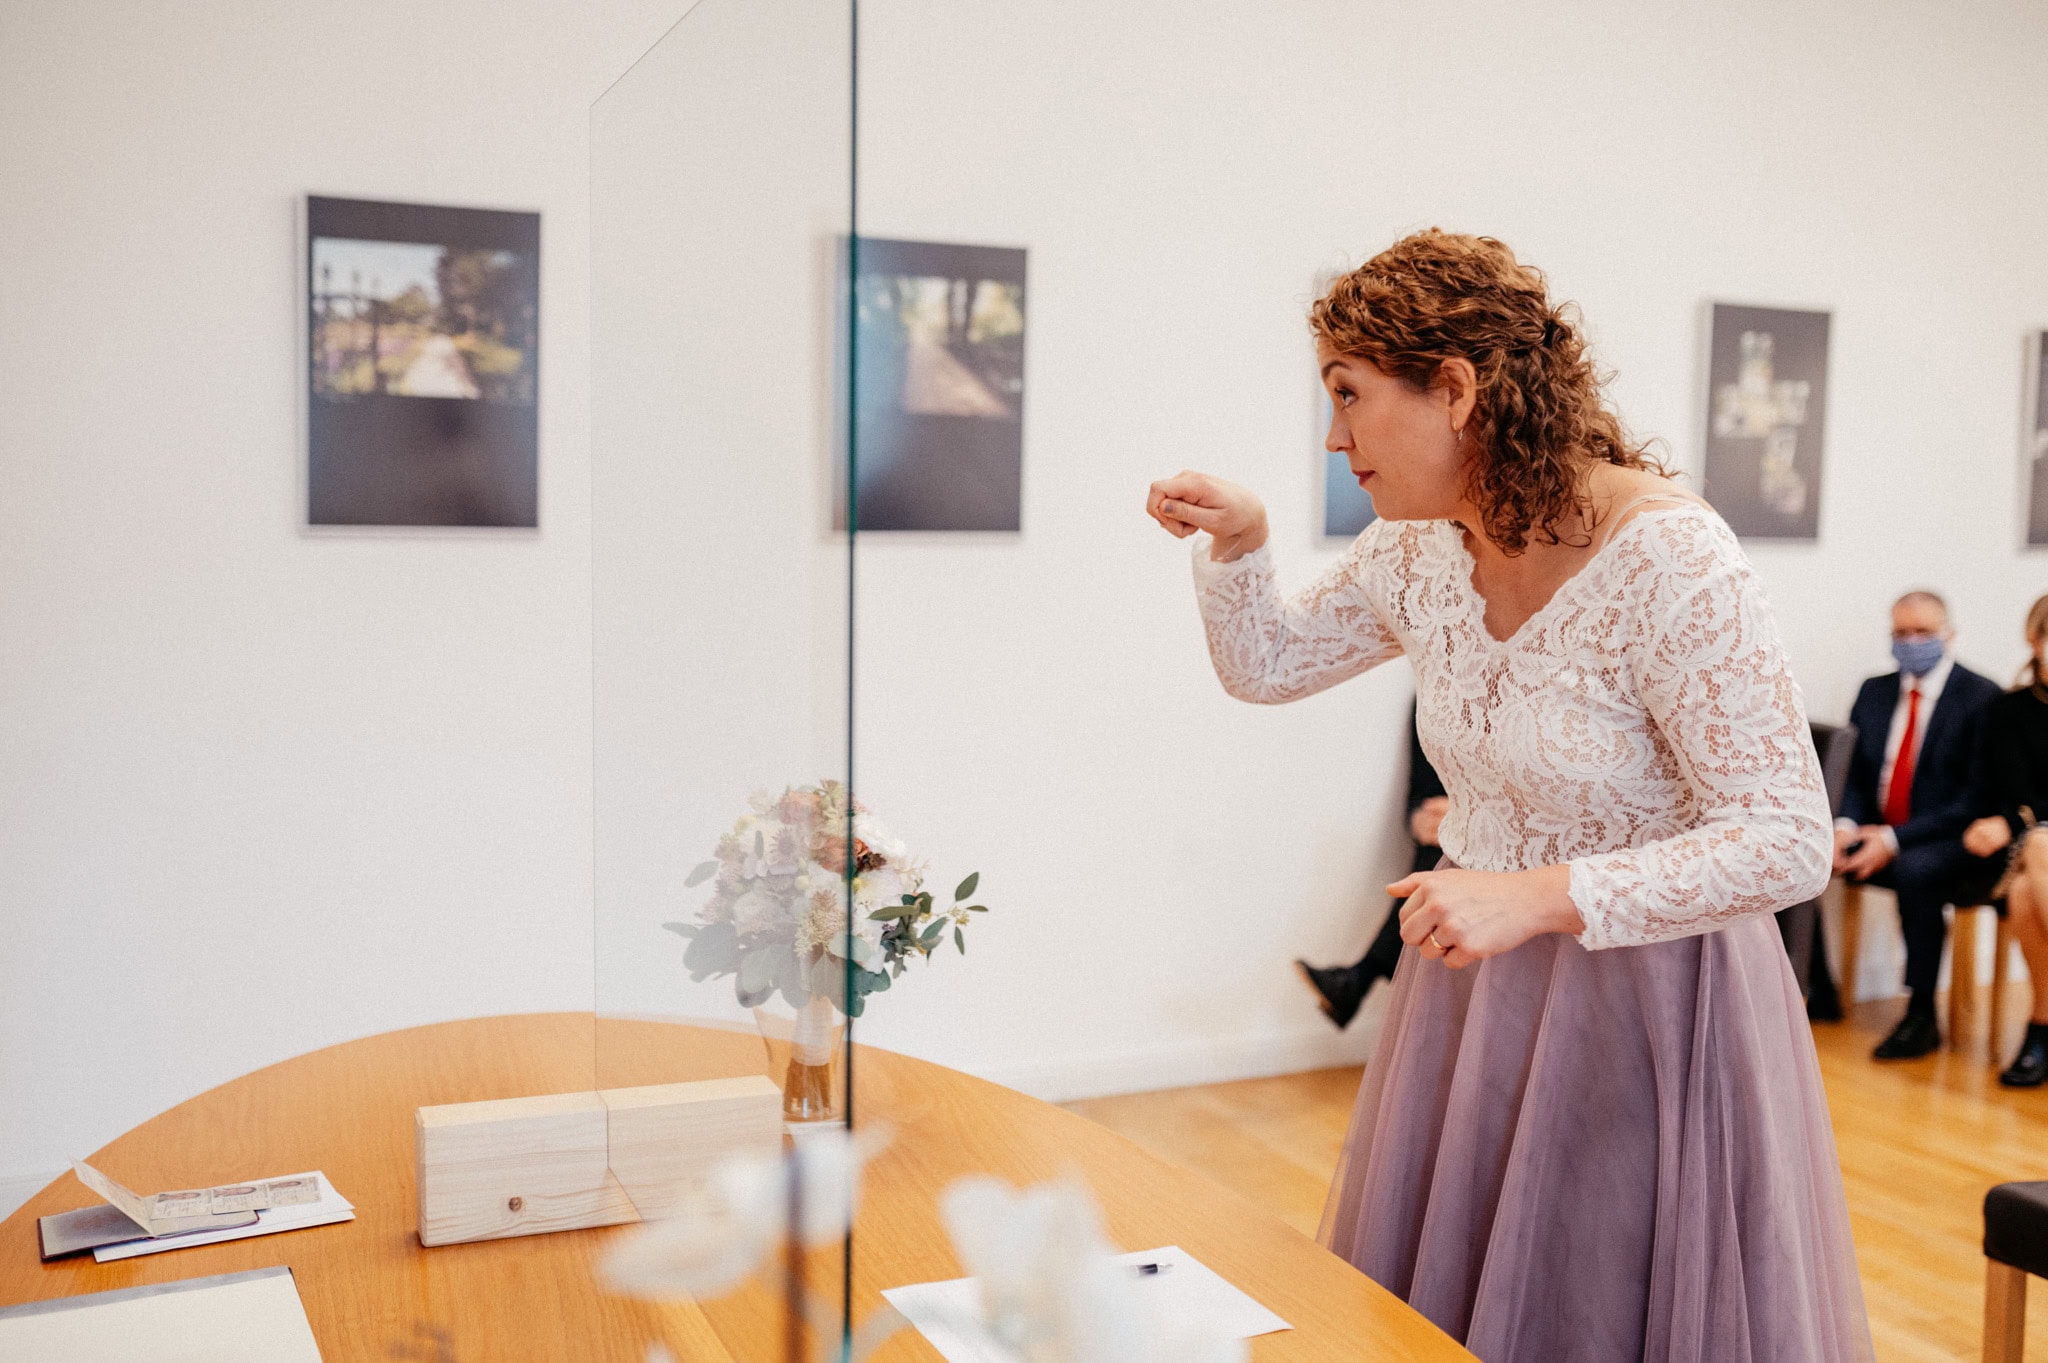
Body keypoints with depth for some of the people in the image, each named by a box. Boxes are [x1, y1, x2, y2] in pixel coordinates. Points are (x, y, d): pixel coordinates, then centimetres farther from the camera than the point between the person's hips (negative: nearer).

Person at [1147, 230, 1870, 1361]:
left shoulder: (1667, 559, -24)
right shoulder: (1419, 549, -3)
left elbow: (1788, 841, -24)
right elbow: (1265, 665, 12)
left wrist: (1543, 896, -31)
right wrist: (1236, 540, -6)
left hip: (1644, 999, -6)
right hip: (1472, 986, 7)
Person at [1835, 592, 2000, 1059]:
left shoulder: (1982, 697, -7)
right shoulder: (1875, 692, 12)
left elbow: (1976, 798, -13)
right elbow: (1853, 774, 10)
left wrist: (1895, 838, -22)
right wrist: (1845, 825, -13)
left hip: (1947, 844, -6)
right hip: (1874, 833, 6)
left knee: (1914, 871, -37)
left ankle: (1921, 1016, -22)